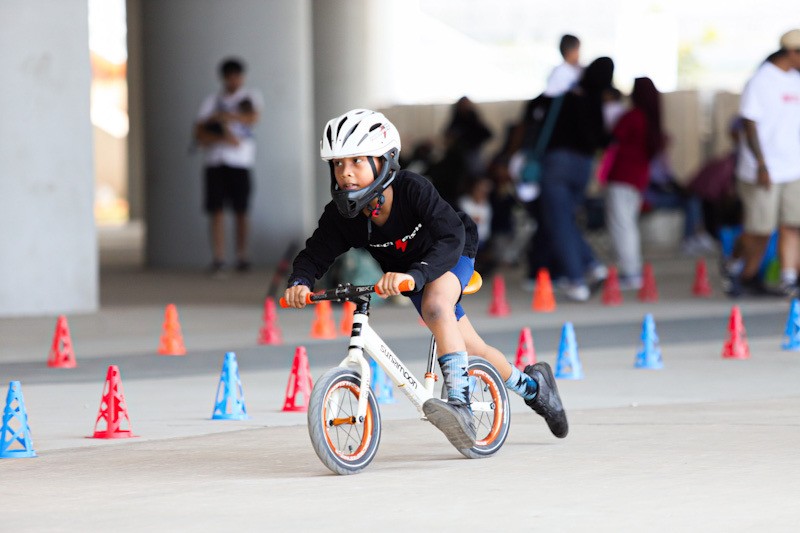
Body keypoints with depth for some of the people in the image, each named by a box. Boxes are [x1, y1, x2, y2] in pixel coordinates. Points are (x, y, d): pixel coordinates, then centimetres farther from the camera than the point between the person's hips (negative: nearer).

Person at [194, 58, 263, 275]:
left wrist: (224, 117, -14)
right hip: (214, 161, 1)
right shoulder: (212, 100, 12)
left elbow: (252, 118, -10)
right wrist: (223, 137, -13)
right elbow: (199, 134, 2)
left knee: (241, 211, -1)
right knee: (216, 210, -6)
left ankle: (242, 257, 8)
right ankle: (218, 259, -7)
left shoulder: (251, 96, 12)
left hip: (240, 161, -1)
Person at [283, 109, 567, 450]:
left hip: (451, 257, -5)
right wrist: (299, 282, -44)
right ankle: (530, 384, 42)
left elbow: (451, 238, -47)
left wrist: (414, 275, -63)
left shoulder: (413, 189, -38)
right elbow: (315, 254, -20)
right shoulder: (341, 215, -25)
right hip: (407, 270, 5)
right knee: (469, 348, 14)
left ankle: (459, 403, -44)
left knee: (435, 306, -38)